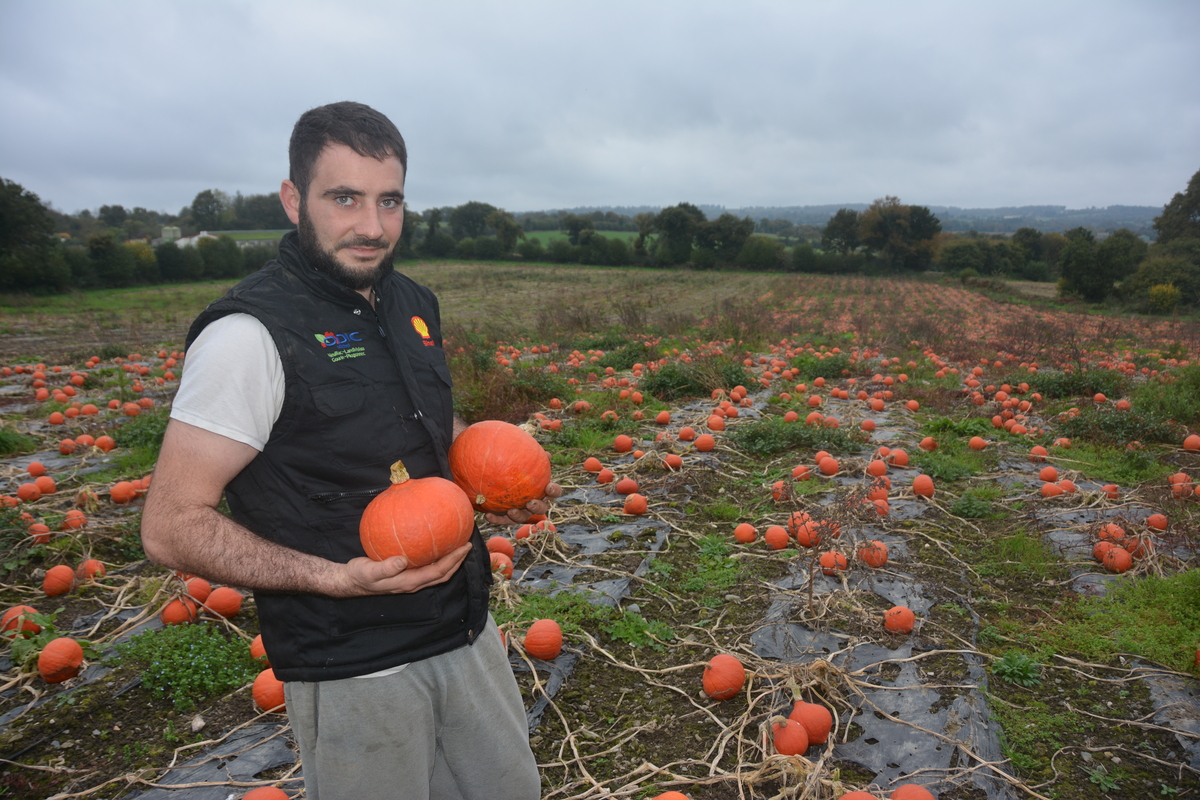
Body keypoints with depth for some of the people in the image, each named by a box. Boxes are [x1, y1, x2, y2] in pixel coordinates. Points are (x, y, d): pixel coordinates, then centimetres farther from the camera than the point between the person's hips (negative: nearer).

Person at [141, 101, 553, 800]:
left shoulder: (415, 305, 4)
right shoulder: (254, 333, -19)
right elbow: (172, 526, -17)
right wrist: (334, 578, -27)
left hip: (467, 630, 7)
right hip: (354, 669, -7)